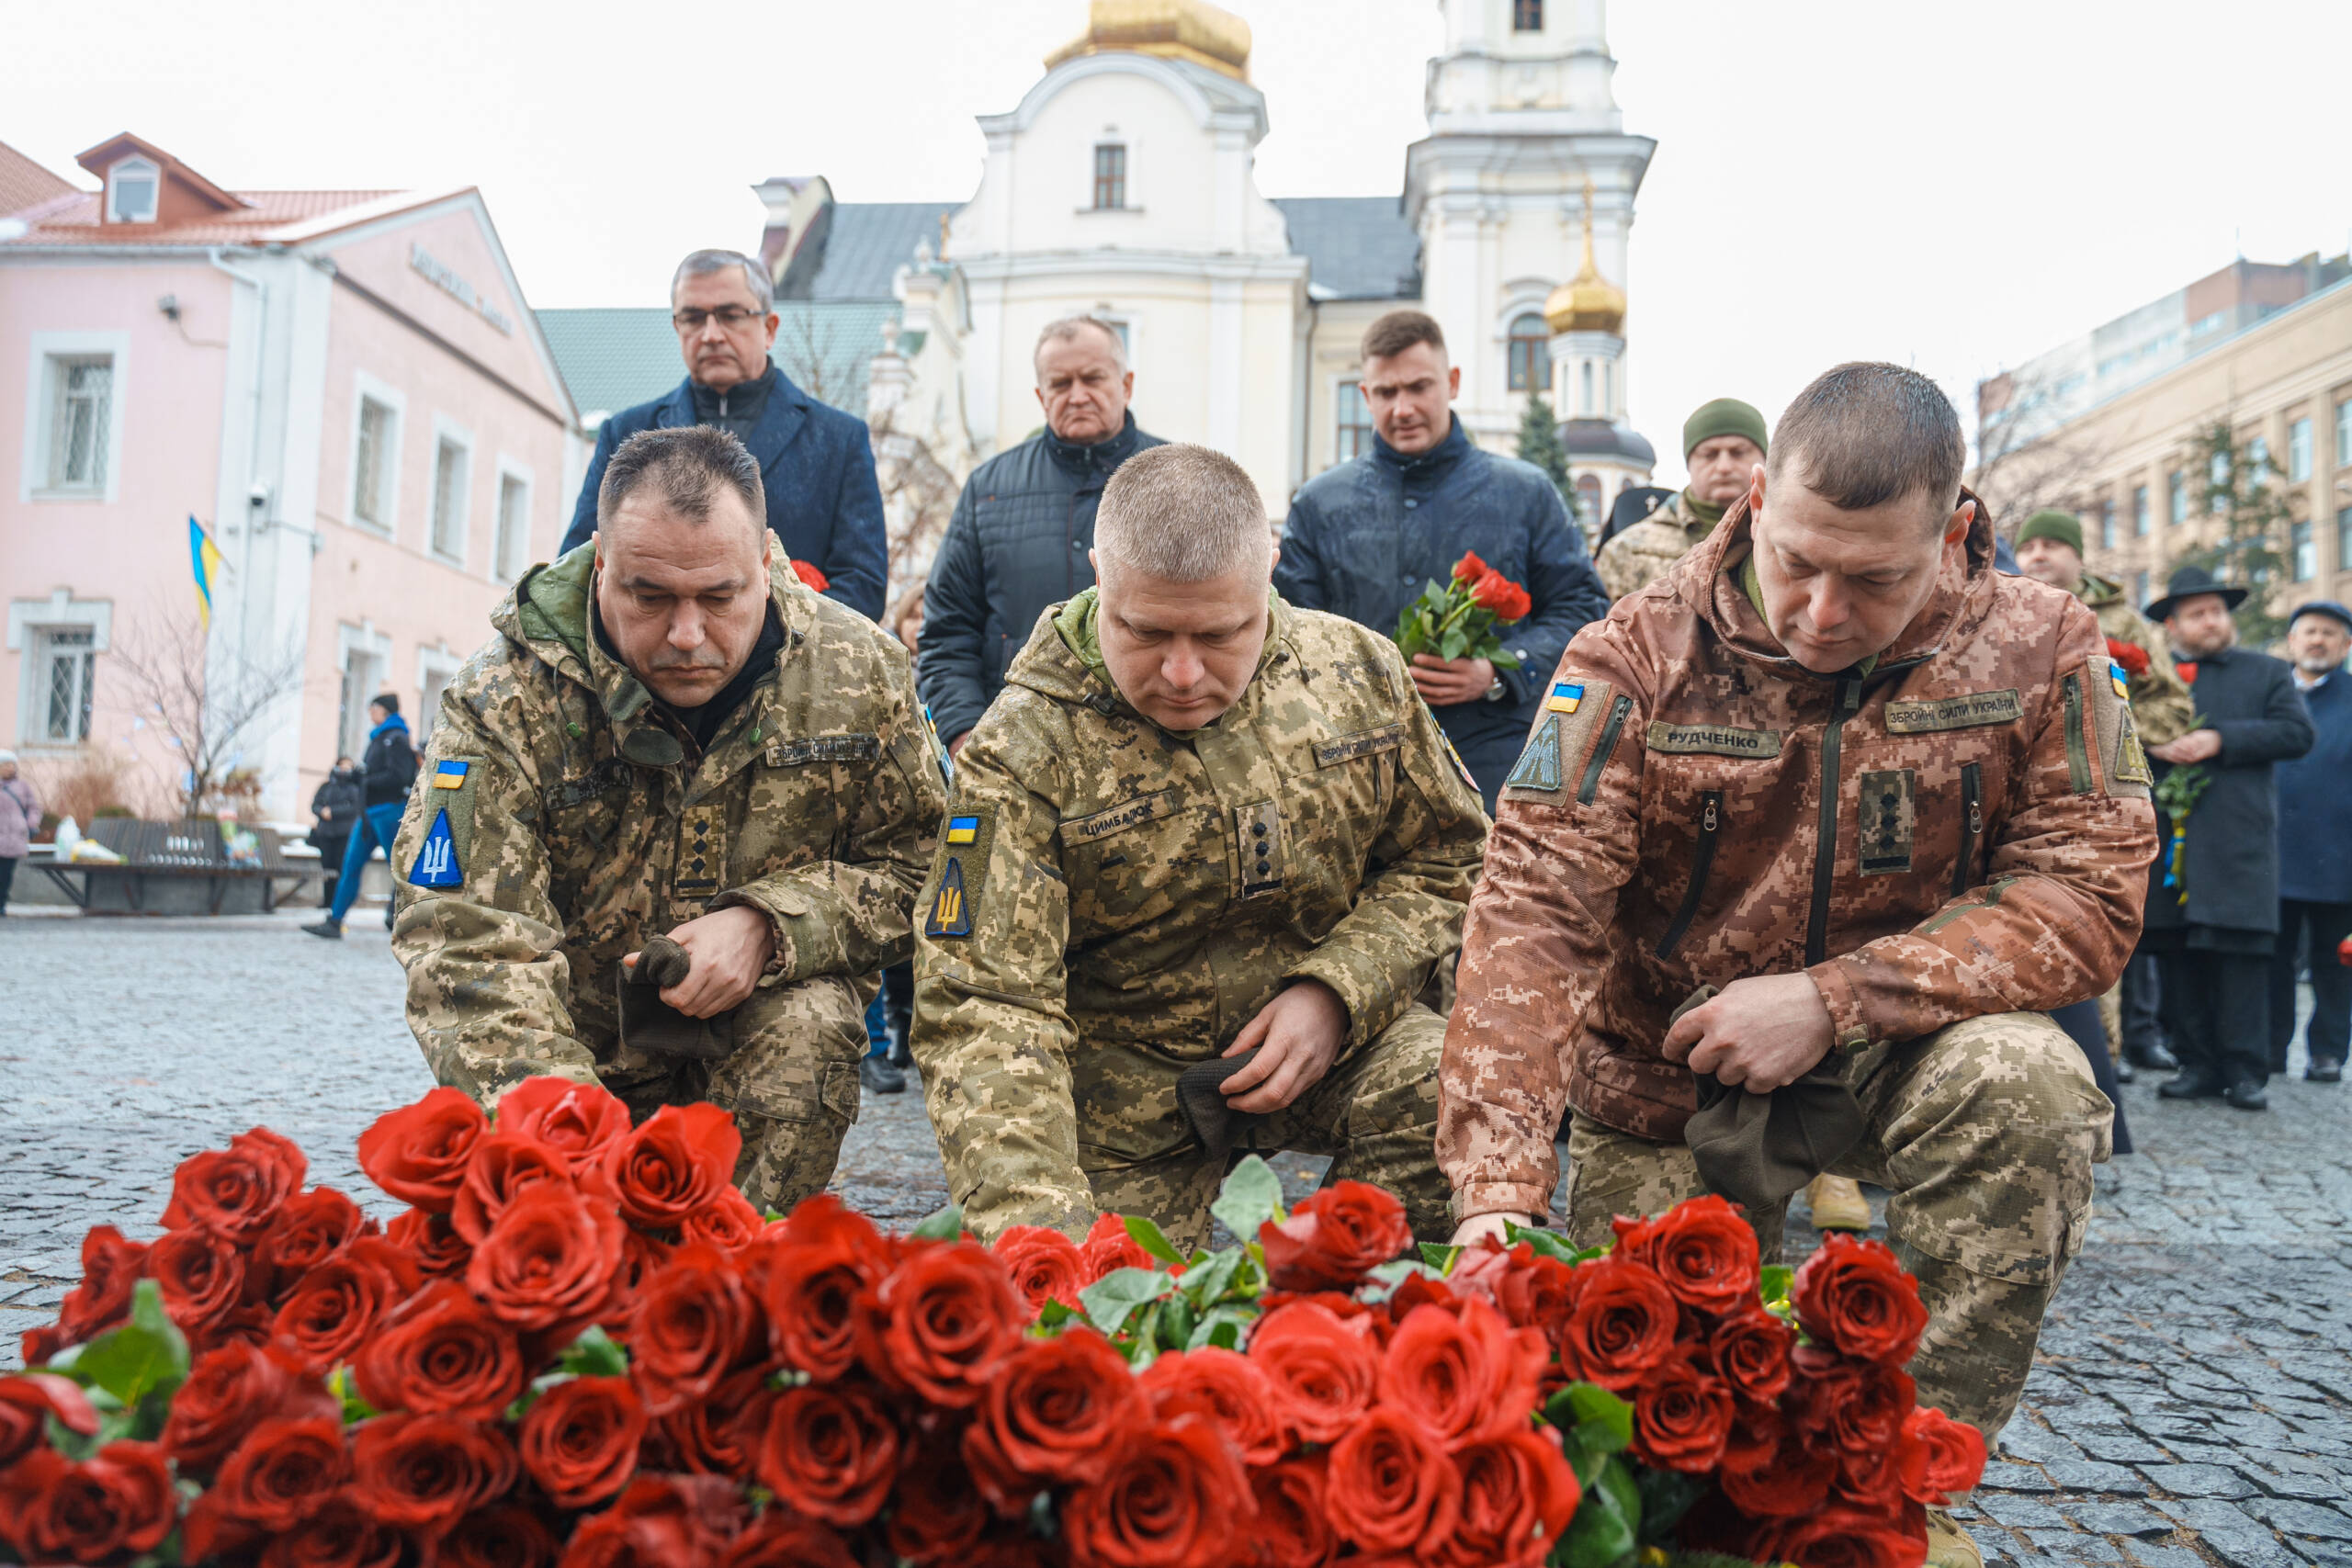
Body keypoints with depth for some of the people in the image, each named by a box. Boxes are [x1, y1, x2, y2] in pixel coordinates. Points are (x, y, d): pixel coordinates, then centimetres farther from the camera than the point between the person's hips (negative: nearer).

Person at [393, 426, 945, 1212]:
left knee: (808, 1030, -31)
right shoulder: (506, 703, -18)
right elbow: (467, 947, -26)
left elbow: (915, 861, -3)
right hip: (578, 1044, 0)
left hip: (770, 1013, 1)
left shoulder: (862, 673, -12)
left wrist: (766, 924, -22)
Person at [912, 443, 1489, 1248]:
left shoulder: (1358, 674, -7)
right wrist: (1040, 1232, -36)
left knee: (1448, 1088, -25)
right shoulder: (1023, 752, -18)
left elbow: (1445, 857, 6)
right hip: (1121, 1077, -2)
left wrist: (1336, 993, -12)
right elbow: (983, 1010, -22)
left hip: (1339, 1036, 2)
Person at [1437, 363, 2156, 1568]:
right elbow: (1533, 906, -25)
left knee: (2028, 1083, -31)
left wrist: (1834, 998, -24)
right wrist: (1497, 1187, -36)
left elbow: (2087, 893, -12)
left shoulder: (2040, 650, -10)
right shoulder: (1637, 657, -16)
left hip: (1896, 1057, 1)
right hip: (1659, 1083, 0)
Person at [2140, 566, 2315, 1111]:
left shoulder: (2269, 673, 14)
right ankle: (2197, 1064, 10)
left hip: (2239, 845, -2)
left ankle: (2245, 1070, -1)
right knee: (2177, 955, 2)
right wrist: (2152, 745, -8)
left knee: (2241, 951, -6)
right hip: (2168, 844, 2)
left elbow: (2297, 733, 1)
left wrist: (2220, 740, -10)